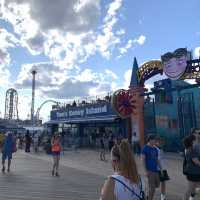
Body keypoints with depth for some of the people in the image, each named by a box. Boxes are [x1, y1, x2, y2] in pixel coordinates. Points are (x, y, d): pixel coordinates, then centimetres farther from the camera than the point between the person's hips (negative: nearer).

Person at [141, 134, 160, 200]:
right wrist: (146, 171, -14)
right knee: (152, 186, -3)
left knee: (157, 185, 13)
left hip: (156, 169, 7)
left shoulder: (155, 149, 11)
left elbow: (157, 159, 17)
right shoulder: (145, 148, -8)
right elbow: (143, 159, -11)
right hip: (150, 170, -7)